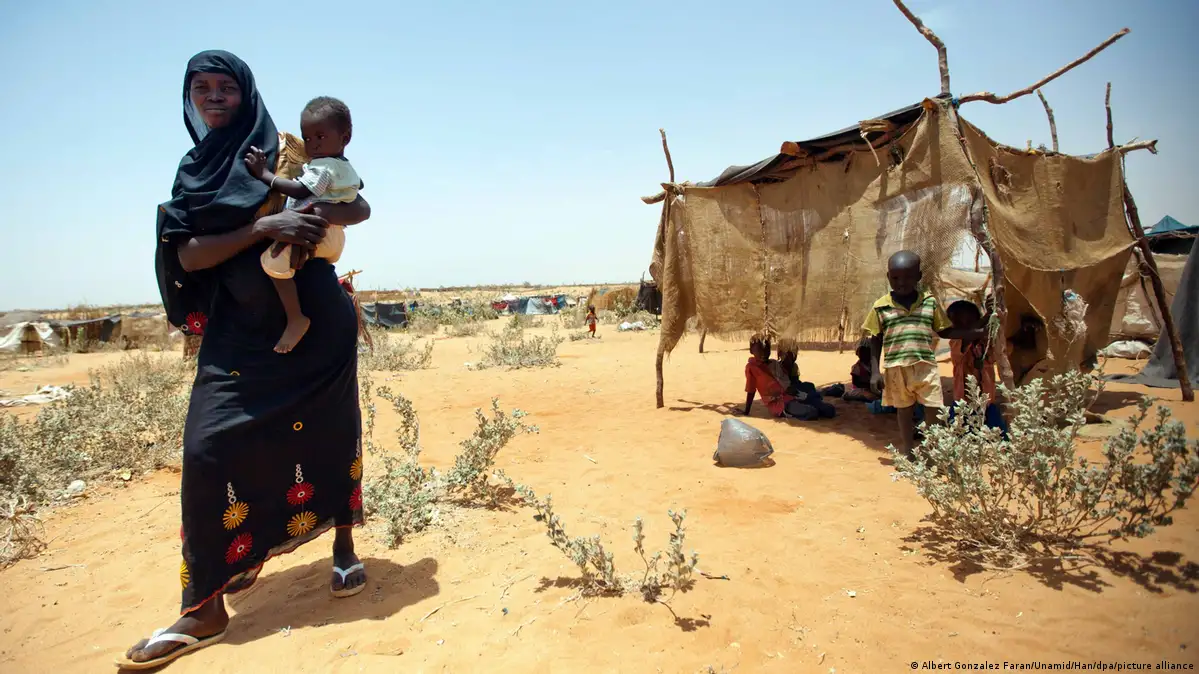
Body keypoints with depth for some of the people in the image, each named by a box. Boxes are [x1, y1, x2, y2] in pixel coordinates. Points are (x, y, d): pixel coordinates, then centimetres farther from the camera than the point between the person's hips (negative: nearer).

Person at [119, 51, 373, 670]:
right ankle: (203, 605, 2)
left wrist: (315, 214, -18)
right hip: (238, 327, 2)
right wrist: (264, 225, -16)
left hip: (312, 317, -2)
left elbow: (359, 208, 5)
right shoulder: (195, 171, 12)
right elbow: (187, 256, 0)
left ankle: (344, 548, 22)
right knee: (208, 449, -6)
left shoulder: (288, 152, 5)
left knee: (327, 431, 2)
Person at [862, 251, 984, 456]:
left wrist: (977, 333, 2)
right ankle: (907, 454, 27)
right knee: (904, 410, 13)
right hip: (896, 369, 0)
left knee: (936, 411, -1)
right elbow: (875, 341, 2)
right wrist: (875, 372, -3)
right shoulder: (881, 306, -2)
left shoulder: (930, 302, 3)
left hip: (926, 365, 0)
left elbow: (944, 331, 12)